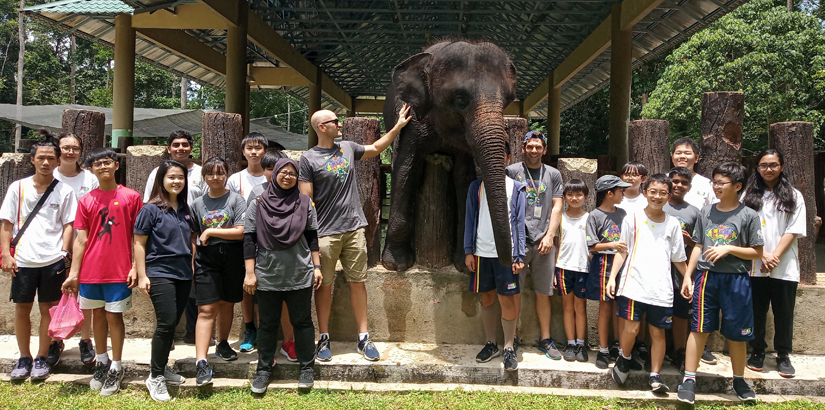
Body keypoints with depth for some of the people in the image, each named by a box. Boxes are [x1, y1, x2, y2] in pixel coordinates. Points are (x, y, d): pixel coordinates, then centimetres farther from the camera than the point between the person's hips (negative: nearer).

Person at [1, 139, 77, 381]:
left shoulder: (64, 190, 3)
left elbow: (68, 224, 4)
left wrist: (63, 253, -5)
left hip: (53, 260, -1)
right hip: (23, 260, 1)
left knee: (48, 309, 5)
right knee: (22, 309, 8)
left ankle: (42, 358, 18)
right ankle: (24, 358, 23)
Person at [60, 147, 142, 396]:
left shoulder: (131, 197, -1)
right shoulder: (86, 201, 6)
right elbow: (81, 239, 4)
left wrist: (136, 267, -7)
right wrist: (73, 273, 0)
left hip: (119, 271, -3)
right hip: (90, 271, 3)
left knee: (114, 317, 3)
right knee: (98, 315, 13)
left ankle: (116, 367, 15)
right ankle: (102, 362, 28)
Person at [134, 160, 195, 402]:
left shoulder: (185, 210, 9)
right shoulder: (151, 209, -7)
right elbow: (139, 243, -7)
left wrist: (192, 268, 15)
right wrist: (142, 276, -10)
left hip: (183, 275, 6)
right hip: (159, 274, -6)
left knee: (173, 324, 11)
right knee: (166, 323, -10)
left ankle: (162, 367, 27)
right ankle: (155, 377, 4)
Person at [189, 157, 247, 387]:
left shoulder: (236, 200, 1)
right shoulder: (198, 204, 10)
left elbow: (240, 232, -10)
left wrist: (210, 232, -9)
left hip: (232, 258, 0)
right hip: (206, 259, 1)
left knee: (227, 304, 13)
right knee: (206, 309, -8)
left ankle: (223, 344, 37)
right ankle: (201, 363, -11)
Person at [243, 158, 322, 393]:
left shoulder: (305, 203, 2)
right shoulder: (257, 204, 0)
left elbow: (312, 237, 7)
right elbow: (249, 239, -1)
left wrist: (317, 267, 4)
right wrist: (250, 273, -5)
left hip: (300, 276, 0)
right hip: (267, 277, 0)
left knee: (302, 322, 8)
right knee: (268, 324, 10)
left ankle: (307, 368, 21)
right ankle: (264, 370, 23)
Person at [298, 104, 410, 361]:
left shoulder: (348, 148, 10)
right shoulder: (309, 159, -5)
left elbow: (376, 148, 27)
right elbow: (305, 200, -8)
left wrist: (399, 125, 23)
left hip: (354, 229, 4)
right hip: (326, 232, -4)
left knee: (358, 282, 6)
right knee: (325, 285, 4)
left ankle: (363, 338, 14)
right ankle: (324, 338, 17)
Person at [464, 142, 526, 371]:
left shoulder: (516, 188, 5)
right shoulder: (477, 187, 9)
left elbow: (520, 222, 2)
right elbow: (470, 219, 8)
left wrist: (520, 255, -4)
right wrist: (468, 251, 2)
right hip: (482, 252, 2)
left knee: (507, 300, -2)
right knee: (486, 298, 10)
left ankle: (509, 348, 9)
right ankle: (491, 344, 23)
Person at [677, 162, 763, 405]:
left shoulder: (748, 216, -2)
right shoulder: (706, 212, 7)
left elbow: (757, 253, -3)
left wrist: (729, 248, -16)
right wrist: (688, 276, 6)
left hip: (736, 279, -2)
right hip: (706, 277, 2)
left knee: (736, 333, 8)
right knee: (699, 328, 1)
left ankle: (739, 380, 27)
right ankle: (689, 380, 5)